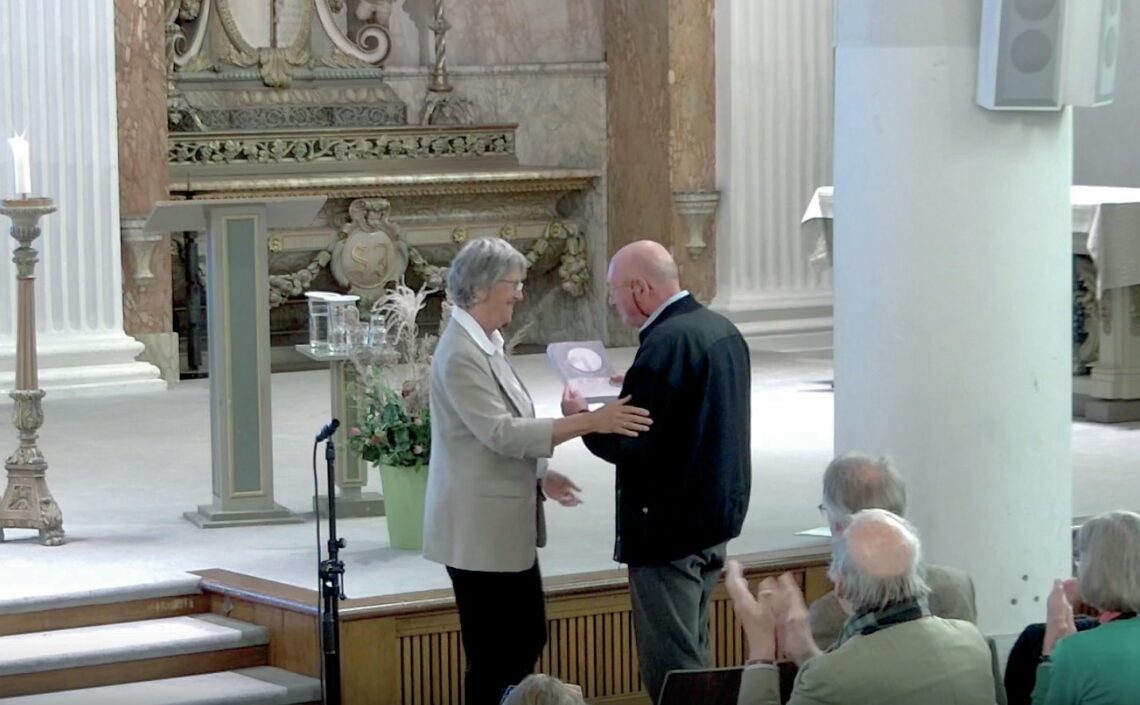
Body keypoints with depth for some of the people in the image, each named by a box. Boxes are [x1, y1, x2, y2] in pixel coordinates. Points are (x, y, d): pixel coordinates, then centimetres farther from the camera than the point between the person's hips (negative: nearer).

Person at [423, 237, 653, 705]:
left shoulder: (484, 343, 12)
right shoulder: (460, 354, -19)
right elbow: (501, 432, -27)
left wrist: (540, 476, 9)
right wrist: (589, 422, -30)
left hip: (507, 525, 10)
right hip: (482, 529, -10)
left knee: (526, 642, 15)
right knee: (493, 654, -3)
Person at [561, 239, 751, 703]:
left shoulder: (666, 344, -21)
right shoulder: (722, 329, 8)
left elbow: (630, 447, -23)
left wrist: (580, 419, -7)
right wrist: (638, 388, 14)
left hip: (670, 525, -10)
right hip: (718, 513, 10)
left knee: (669, 668, -4)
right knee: (693, 652, 19)